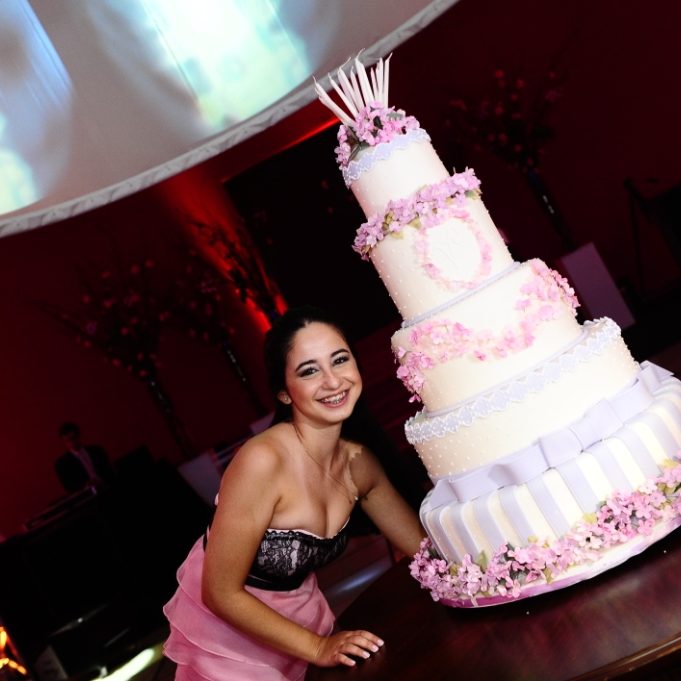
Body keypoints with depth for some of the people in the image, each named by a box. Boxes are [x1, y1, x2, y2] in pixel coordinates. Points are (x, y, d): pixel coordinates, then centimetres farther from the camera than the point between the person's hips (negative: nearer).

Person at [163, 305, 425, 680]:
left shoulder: (359, 463, -10)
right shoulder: (263, 461, -30)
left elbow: (425, 543, 0)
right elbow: (221, 593, -23)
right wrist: (317, 647, -20)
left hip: (301, 618, 6)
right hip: (228, 626, -6)